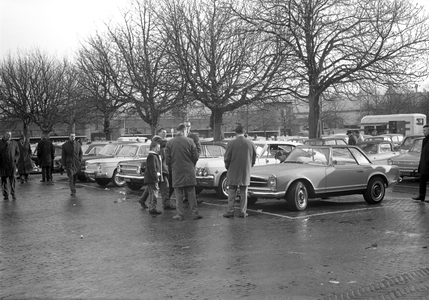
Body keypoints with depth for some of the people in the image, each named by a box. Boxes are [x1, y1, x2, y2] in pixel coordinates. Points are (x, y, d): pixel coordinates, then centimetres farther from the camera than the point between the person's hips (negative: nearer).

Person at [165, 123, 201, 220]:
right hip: (189, 172, 0)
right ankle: (195, 213, 10)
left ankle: (180, 214, 8)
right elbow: (195, 157, -4)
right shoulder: (190, 141, -6)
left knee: (179, 195, 7)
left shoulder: (169, 143, -3)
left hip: (176, 173, 0)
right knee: (191, 194, 7)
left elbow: (167, 160, -2)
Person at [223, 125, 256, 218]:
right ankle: (242, 212, 10)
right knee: (244, 192, 8)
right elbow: (254, 159, 6)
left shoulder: (231, 143, -9)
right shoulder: (250, 144, -1)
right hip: (246, 172, 2)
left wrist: (228, 168, 9)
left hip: (233, 172, -2)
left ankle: (230, 211, 4)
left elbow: (227, 158, -7)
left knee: (231, 191, 6)